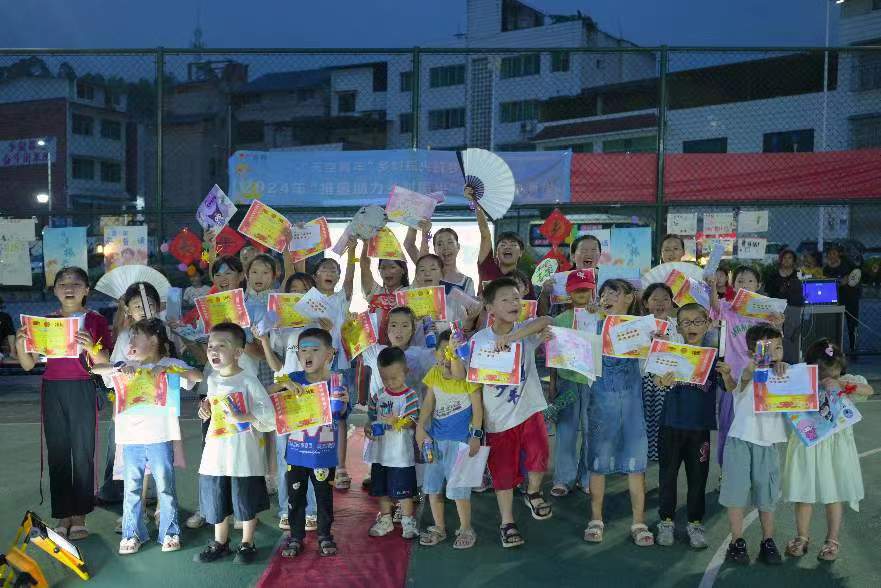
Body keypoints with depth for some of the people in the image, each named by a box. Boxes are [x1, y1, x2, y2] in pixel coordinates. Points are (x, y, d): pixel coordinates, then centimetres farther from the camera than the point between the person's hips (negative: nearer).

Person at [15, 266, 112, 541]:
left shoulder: (96, 321, 0)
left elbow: (104, 364, -4)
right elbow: (28, 365, 7)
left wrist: (91, 347, -23)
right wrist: (20, 344, -11)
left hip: (82, 391, -2)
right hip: (53, 391, 3)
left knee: (83, 454, 0)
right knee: (57, 454, 6)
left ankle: (79, 516, 11)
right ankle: (62, 515, 15)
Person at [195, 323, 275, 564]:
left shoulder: (248, 381, -13)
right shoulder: (212, 379, 6)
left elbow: (268, 416, -15)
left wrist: (243, 417, -27)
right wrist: (206, 406, 4)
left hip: (243, 453, -6)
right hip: (216, 453, 6)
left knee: (245, 501, 8)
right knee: (215, 500, 15)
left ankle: (247, 544, 26)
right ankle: (220, 543, 34)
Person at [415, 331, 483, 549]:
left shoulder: (468, 378, -12)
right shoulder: (434, 374, 1)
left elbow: (477, 408, -10)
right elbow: (428, 403, 6)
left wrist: (476, 436, -14)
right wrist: (420, 427, -1)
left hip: (460, 439, -5)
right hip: (436, 438, 6)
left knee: (458, 486, -3)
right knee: (432, 484, 13)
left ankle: (466, 529, 18)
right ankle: (439, 527, 30)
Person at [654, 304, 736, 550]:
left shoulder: (713, 357, -1)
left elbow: (730, 390, -5)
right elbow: (657, 381, -15)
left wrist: (727, 376, -27)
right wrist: (662, 382, -39)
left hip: (700, 427, 1)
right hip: (672, 425, 0)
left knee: (698, 476, 9)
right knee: (668, 474, 8)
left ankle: (695, 523, 24)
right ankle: (666, 521, 23)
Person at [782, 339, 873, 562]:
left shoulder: (846, 381, -4)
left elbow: (869, 390, -16)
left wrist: (841, 385, -28)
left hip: (835, 445, 0)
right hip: (806, 443, 0)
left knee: (834, 493, 8)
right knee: (804, 492, 9)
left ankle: (832, 541, 22)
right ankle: (802, 538, 25)